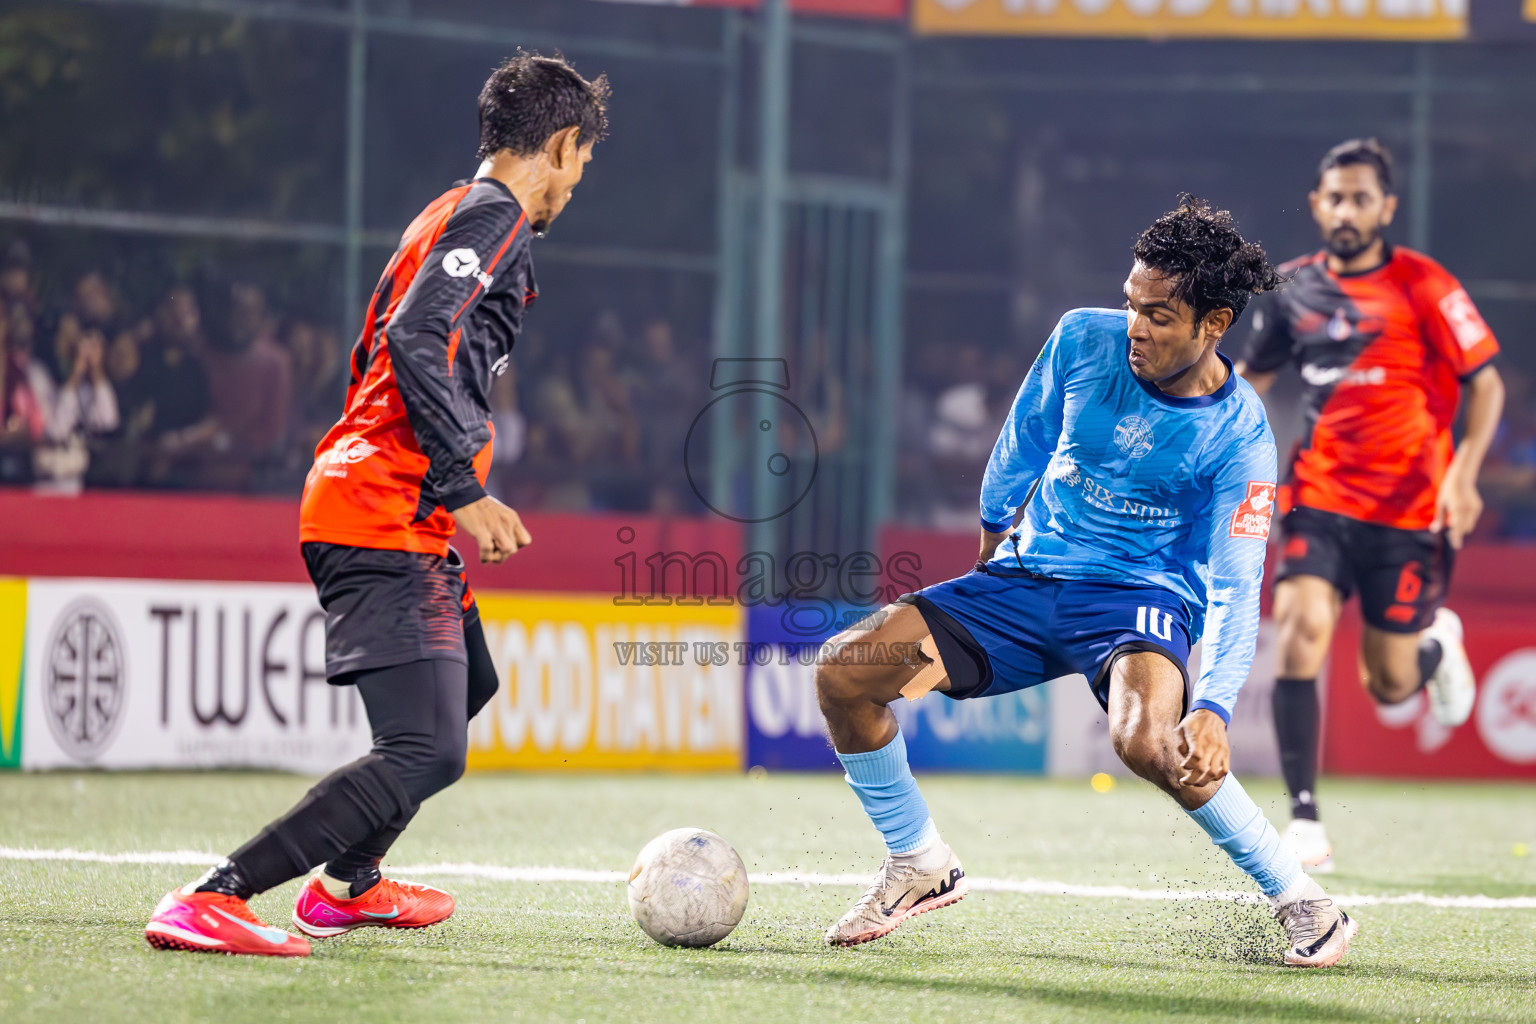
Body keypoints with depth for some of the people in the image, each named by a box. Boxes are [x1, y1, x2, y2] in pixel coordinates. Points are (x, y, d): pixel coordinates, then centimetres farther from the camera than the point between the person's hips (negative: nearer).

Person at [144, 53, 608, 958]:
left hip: (364, 502, 11)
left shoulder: (453, 215, 22)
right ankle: (213, 898, -27)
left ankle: (346, 884, 40)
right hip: (389, 519, -11)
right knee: (425, 753, -20)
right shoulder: (495, 220, -8)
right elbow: (418, 343, -23)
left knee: (468, 686, 31)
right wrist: (466, 489, -23)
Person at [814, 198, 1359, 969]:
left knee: (1149, 740, -38)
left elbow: (1234, 589, -20)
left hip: (1143, 596, -5)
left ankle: (1301, 902, -18)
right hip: (1028, 578, 5)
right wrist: (994, 529, 28)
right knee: (843, 670, -12)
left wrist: (1214, 709, -34)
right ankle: (919, 865, 9)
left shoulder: (1238, 436, -16)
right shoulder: (1083, 340, -5)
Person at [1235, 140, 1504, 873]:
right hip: (1320, 497, 2)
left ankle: (1436, 644, 42)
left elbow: (1485, 382, -6)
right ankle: (1303, 819, -14)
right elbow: (1253, 375, 20)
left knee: (1391, 688, 3)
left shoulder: (1424, 288, -8)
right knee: (1302, 632, -20)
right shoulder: (1293, 289, 3)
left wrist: (1464, 471, -19)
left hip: (1406, 510, -2)